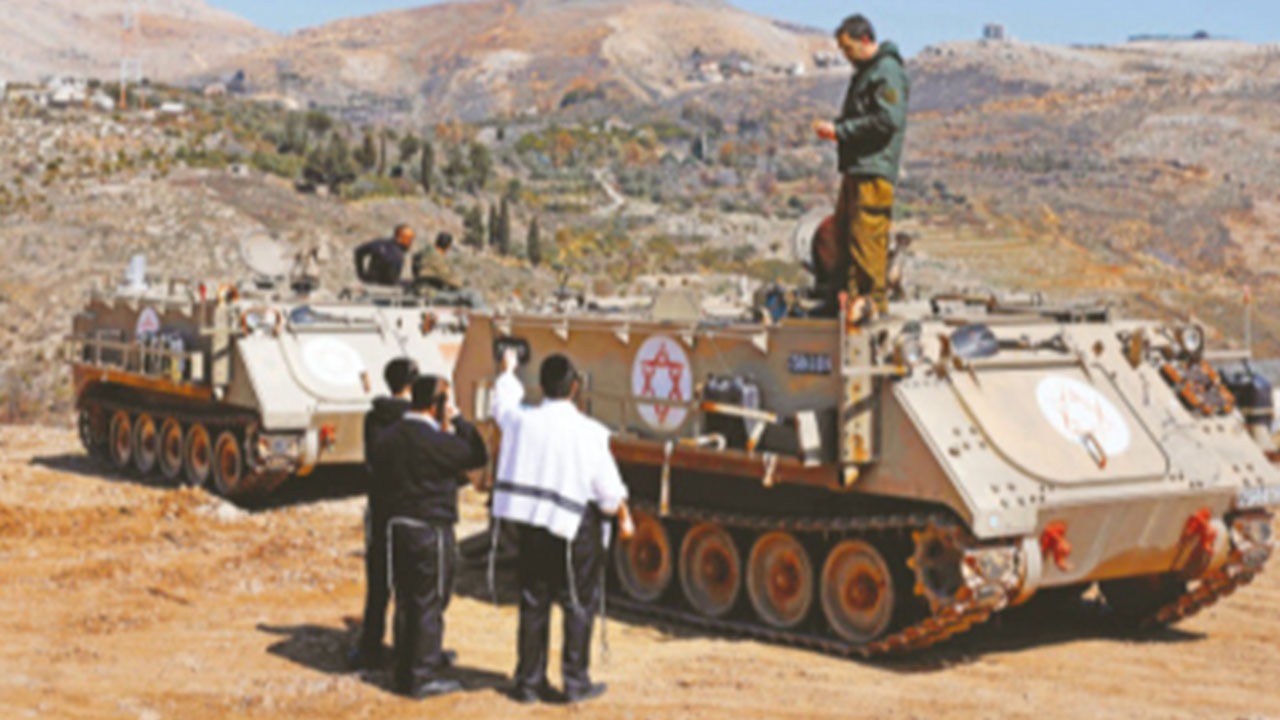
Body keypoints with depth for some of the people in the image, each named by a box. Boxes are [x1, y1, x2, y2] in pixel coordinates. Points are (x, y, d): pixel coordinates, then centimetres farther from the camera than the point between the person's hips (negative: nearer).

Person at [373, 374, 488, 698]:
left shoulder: (388, 437, 4)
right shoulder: (435, 441, -19)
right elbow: (478, 456, -10)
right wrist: (457, 420, -4)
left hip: (398, 525, 7)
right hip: (431, 529, -7)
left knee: (405, 601, 16)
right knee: (429, 604, 2)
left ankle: (405, 670, 25)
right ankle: (422, 677, 7)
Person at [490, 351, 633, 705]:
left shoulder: (521, 421, -5)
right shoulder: (588, 432, -15)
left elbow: (503, 404, 20)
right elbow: (608, 487, -9)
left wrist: (508, 370, 39)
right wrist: (624, 516, 11)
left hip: (530, 522, 4)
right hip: (577, 528, -4)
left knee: (533, 601, 13)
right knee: (580, 602, 8)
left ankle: (529, 680, 19)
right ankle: (575, 681, 12)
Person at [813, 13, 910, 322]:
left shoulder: (887, 72, -9)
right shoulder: (865, 72, 22)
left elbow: (888, 120, -19)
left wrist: (840, 130, -16)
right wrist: (834, 128, 10)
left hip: (874, 169, -10)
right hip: (855, 167, 10)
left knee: (866, 233, -12)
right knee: (844, 228, 9)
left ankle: (874, 297, -7)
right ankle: (852, 289, 15)